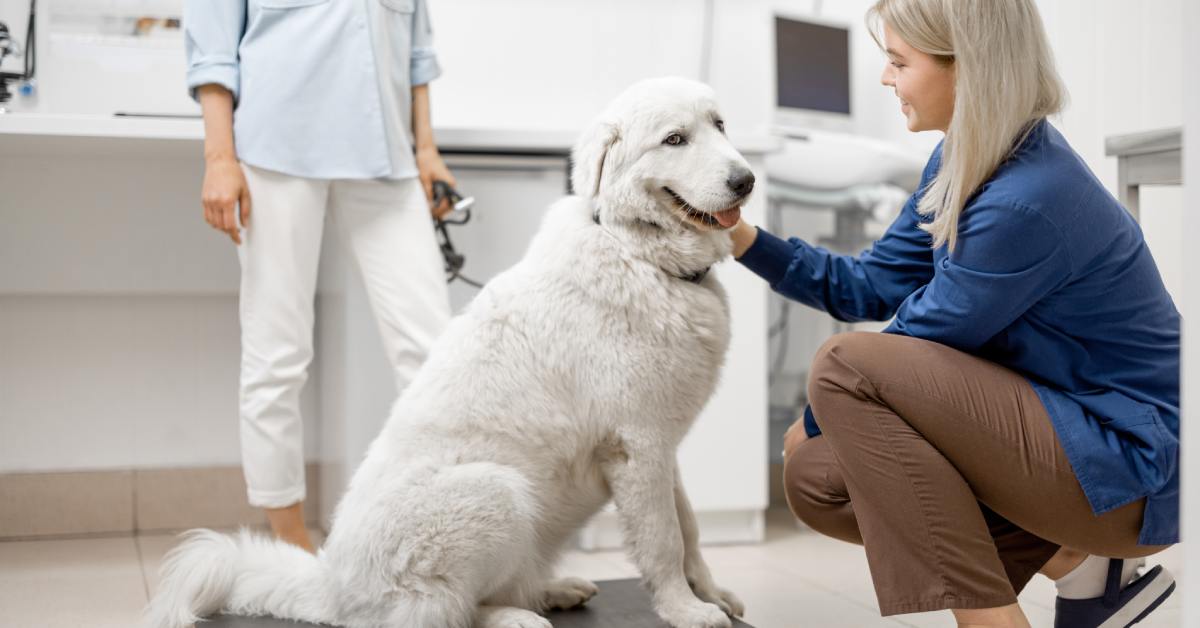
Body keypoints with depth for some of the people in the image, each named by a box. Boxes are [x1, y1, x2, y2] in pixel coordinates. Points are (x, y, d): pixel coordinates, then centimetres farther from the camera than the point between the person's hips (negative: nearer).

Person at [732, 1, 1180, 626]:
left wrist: (816, 419, 0)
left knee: (845, 367, -23)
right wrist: (745, 239, 0)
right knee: (816, 478, 4)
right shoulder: (962, 162, 2)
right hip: (1058, 429, 9)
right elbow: (873, 286, 8)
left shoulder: (1027, 201, -27)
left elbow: (915, 341, -17)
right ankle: (1077, 561, 9)